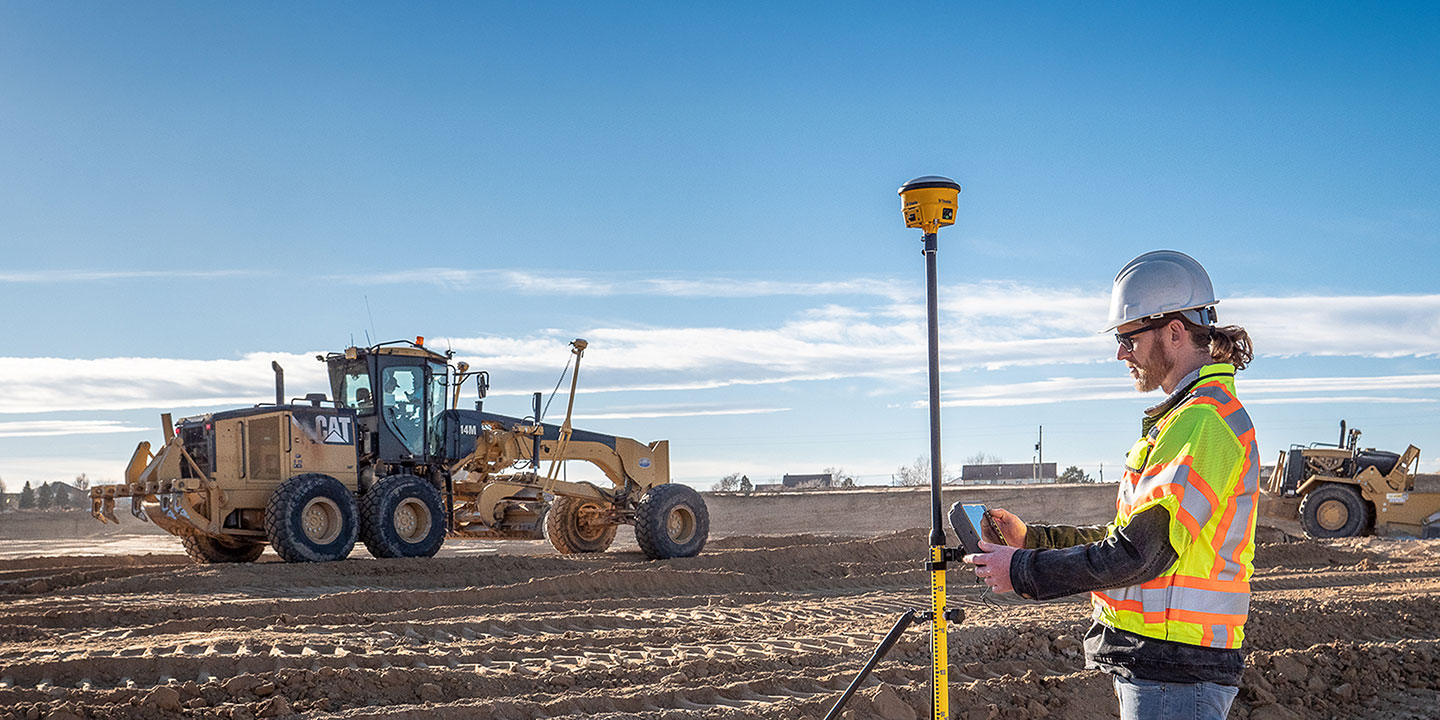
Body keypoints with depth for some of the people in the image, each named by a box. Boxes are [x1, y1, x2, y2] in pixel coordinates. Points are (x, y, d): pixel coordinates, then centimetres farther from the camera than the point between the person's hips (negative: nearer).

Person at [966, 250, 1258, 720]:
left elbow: (1141, 552, -22)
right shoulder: (1185, 417, 19)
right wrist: (1031, 538, 11)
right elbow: (1126, 536, 20)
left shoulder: (1204, 421, -16)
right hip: (1154, 660, 10)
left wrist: (1022, 572, -14)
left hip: (1177, 670, -10)